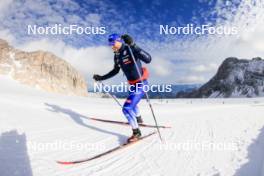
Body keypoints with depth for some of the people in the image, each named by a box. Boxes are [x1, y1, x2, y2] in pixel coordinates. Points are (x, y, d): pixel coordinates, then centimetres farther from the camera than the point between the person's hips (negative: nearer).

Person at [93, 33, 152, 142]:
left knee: (127, 108, -16)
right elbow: (115, 71, 19)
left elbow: (148, 59, -35)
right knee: (132, 103, 32)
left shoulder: (131, 50, -21)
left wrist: (133, 46, -41)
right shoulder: (117, 56, 3)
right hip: (133, 84, 9)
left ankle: (136, 132, 3)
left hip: (141, 84, -9)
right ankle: (139, 119, 60)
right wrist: (101, 78, 17)